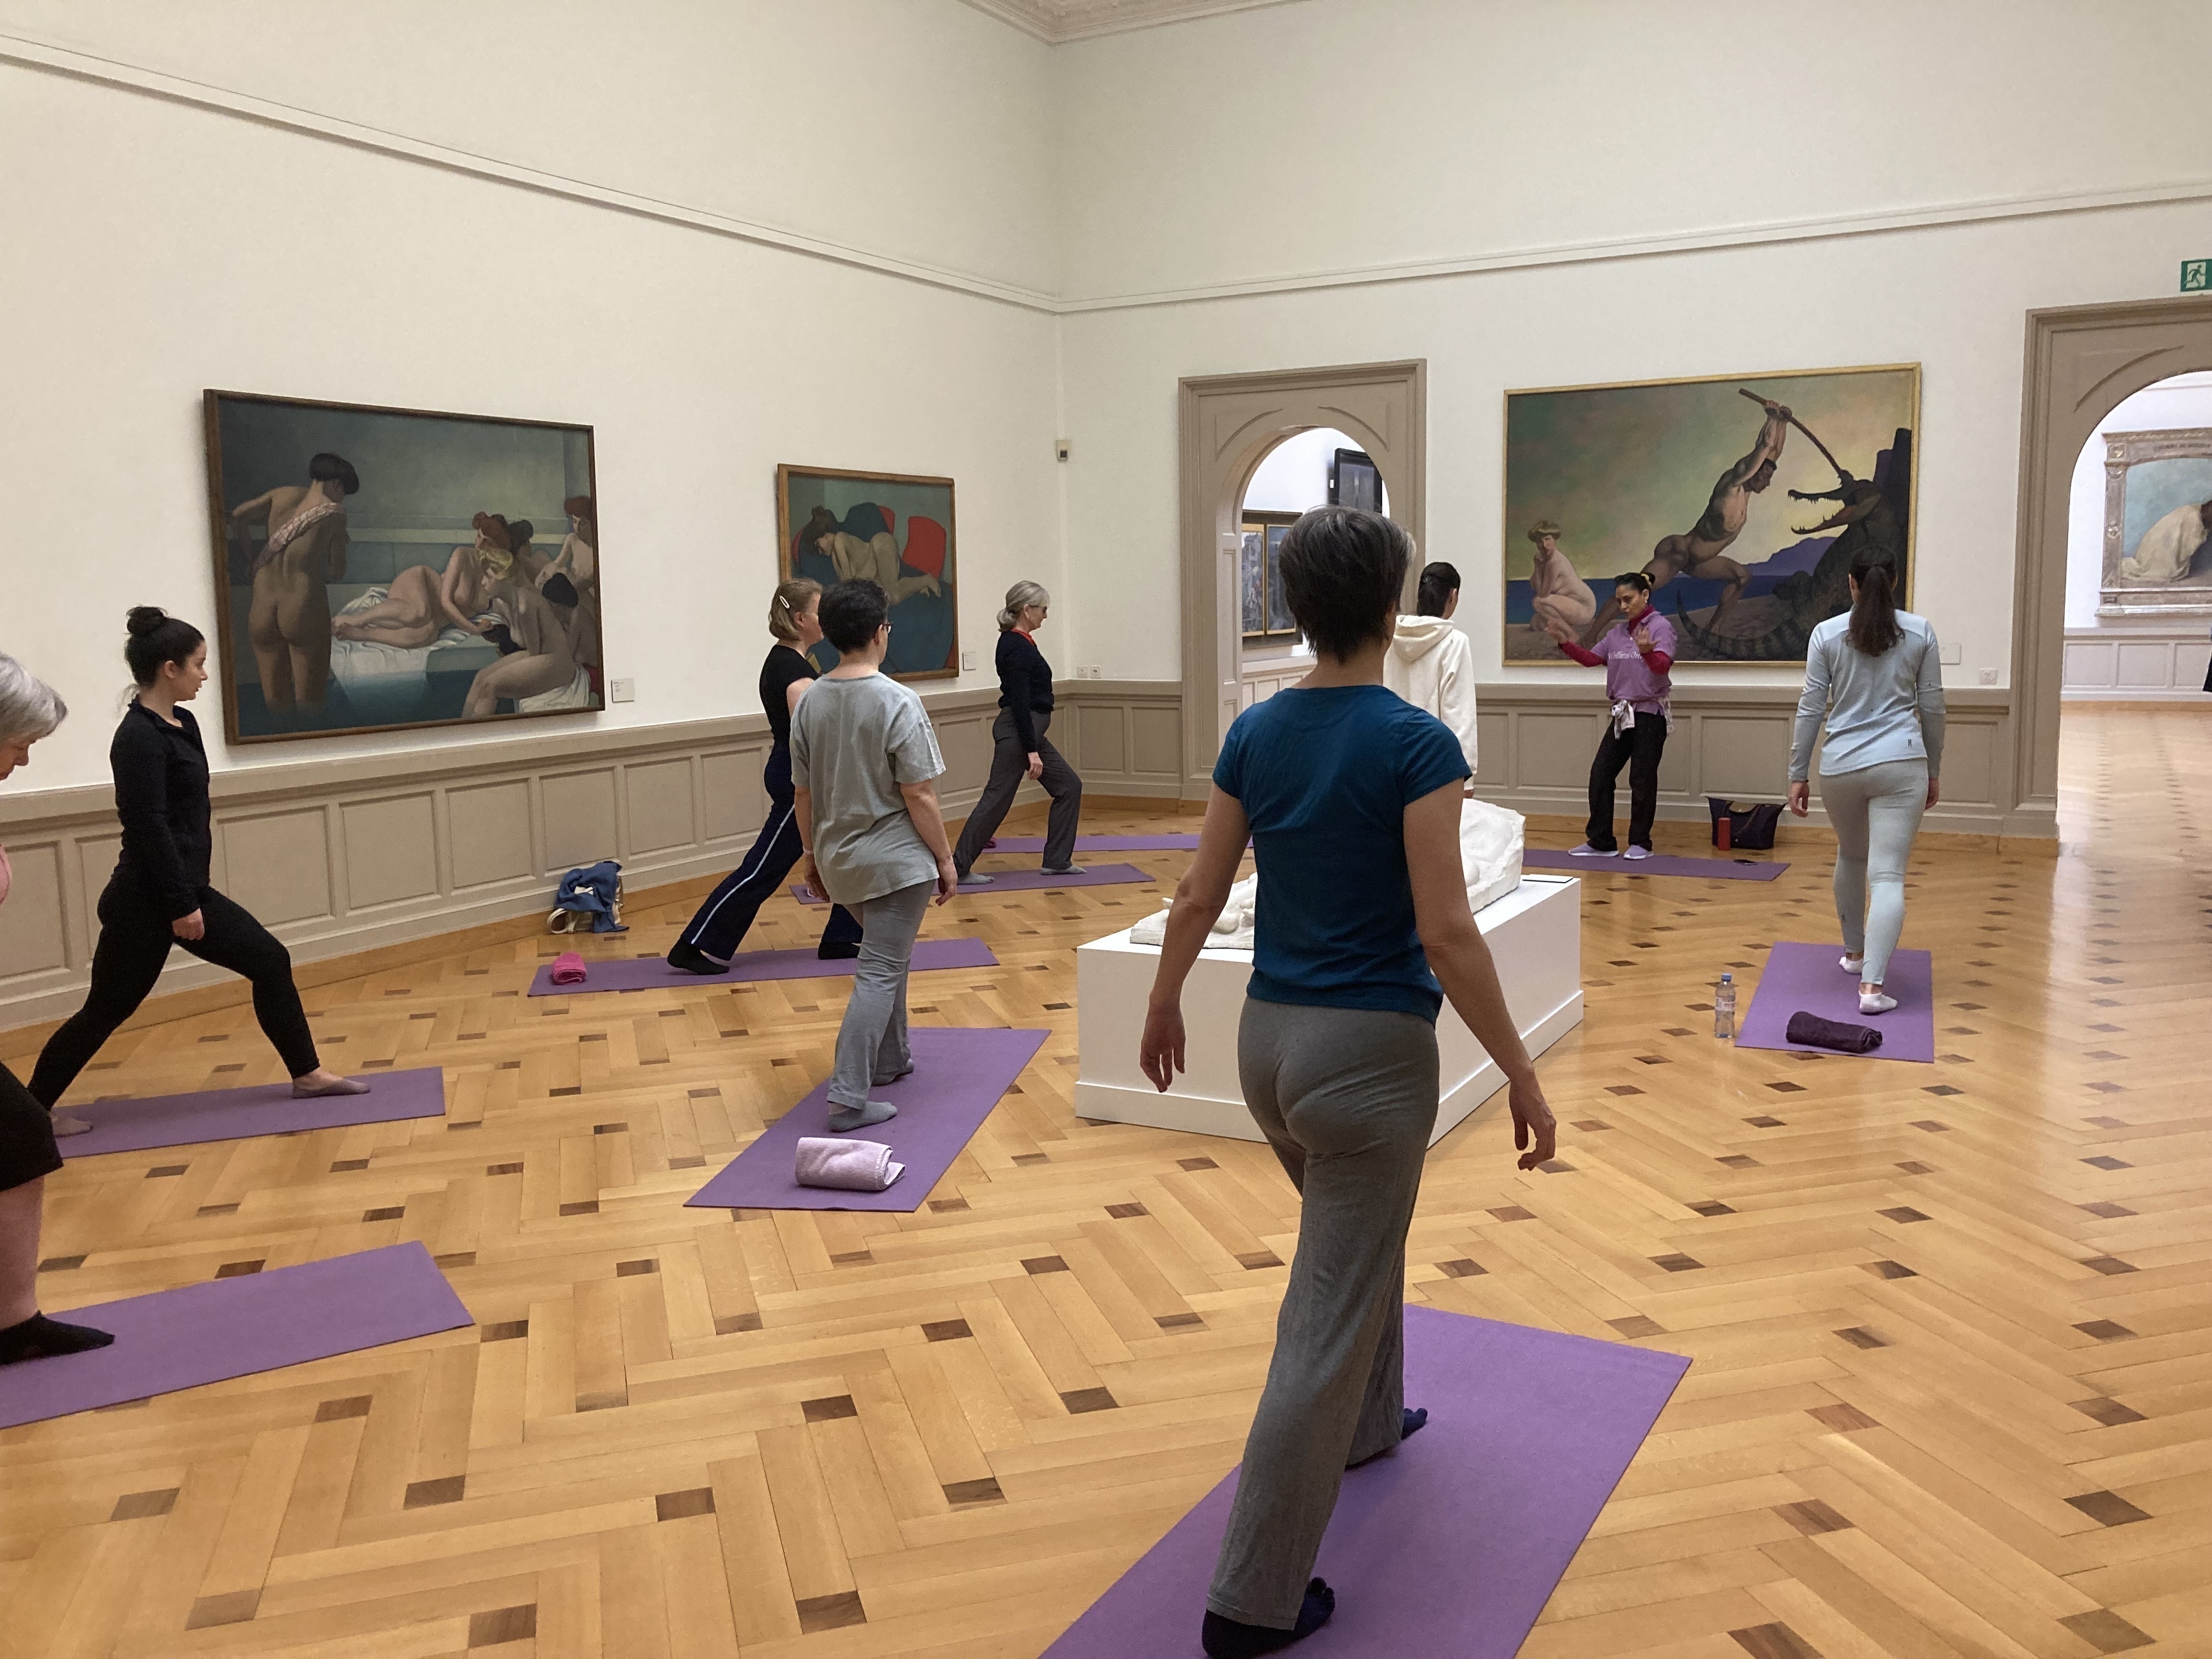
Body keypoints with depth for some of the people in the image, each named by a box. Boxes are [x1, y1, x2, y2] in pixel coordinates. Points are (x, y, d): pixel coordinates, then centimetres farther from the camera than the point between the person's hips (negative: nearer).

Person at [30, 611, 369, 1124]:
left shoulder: (181, 723, 10)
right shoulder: (139, 737, -18)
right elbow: (148, 827, -22)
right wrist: (181, 906, -20)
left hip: (184, 888, 9)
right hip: (144, 899, -9)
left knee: (270, 961, 6)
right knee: (107, 1009, 3)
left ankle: (307, 1075, 14)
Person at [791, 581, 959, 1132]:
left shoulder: (810, 702, 1)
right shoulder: (898, 703, -17)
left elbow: (802, 794, 7)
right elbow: (920, 798, -16)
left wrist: (813, 855, 19)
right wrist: (946, 861, -6)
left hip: (838, 860, 7)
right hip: (895, 860, -7)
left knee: (889, 953, 25)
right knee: (880, 973, -3)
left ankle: (889, 1059, 36)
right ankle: (848, 1097, -7)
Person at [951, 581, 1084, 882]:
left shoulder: (1020, 642, 11)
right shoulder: (1017, 648, -19)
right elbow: (1020, 703, -22)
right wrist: (1032, 751, -22)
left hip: (1029, 731, 10)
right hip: (1018, 732, -10)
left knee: (1069, 786, 11)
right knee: (997, 798, -4)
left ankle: (1057, 861, 15)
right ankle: (959, 868, 3)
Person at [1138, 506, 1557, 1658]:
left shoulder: (1255, 731, 2)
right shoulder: (1415, 741, -17)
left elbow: (1199, 896, 7)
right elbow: (1447, 932, -20)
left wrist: (1162, 1006, 22)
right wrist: (1522, 1075, -12)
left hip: (1270, 1039, 7)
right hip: (1372, 1049, -7)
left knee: (1361, 1236, 32)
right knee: (1324, 1323, 1)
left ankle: (1368, 1423, 53)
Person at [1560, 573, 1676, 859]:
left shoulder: (1660, 626, -9)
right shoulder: (1617, 632, 11)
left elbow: (1663, 666, -22)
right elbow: (1592, 659, 11)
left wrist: (1647, 651, -42)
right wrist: (1565, 643, -2)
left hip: (1649, 714, -7)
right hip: (1622, 714, 7)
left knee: (1642, 779, -1)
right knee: (1600, 775, 3)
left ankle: (1640, 843, 12)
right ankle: (1601, 842, 10)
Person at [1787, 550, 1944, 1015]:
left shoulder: (1827, 634, 0)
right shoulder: (1920, 632, 2)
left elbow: (1811, 709, -1)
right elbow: (1932, 707, 5)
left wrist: (1798, 774, 6)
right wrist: (1934, 771, 16)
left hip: (1841, 766, 1)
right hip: (1900, 764, -1)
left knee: (1851, 856, 27)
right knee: (1888, 876, -6)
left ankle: (1855, 952, 42)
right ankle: (1871, 984, -19)